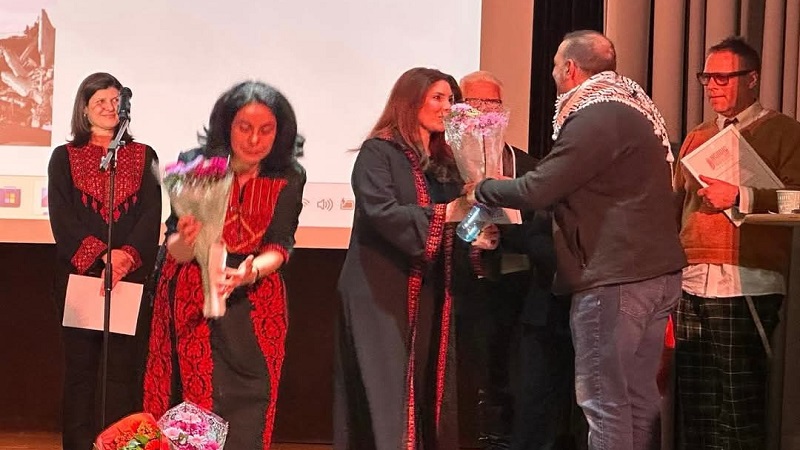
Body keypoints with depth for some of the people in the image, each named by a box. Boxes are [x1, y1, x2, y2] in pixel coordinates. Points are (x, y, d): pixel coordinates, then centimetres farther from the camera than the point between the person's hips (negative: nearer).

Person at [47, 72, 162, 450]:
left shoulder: (143, 157, 13)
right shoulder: (64, 157, 10)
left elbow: (152, 216, 3)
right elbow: (62, 217, -2)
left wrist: (127, 256, -15)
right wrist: (103, 257, -15)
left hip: (131, 277, 1)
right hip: (78, 276, 0)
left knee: (123, 369, -3)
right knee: (80, 368, 0)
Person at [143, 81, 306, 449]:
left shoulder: (288, 178, -6)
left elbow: (279, 246, -8)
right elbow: (176, 250, -12)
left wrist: (250, 272, -30)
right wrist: (184, 242, -36)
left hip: (254, 305, 2)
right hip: (191, 301, -1)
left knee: (247, 417, 2)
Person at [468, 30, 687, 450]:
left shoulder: (595, 117, -15)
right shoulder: (632, 107, 17)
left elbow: (537, 190, -17)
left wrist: (483, 188, 2)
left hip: (615, 278, -10)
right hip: (653, 272, 10)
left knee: (603, 399, -4)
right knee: (638, 396, 13)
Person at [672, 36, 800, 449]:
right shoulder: (697, 139, 20)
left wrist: (740, 197, -20)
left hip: (745, 286, -6)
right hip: (692, 283, 6)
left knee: (739, 409, -5)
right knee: (695, 405, 8)